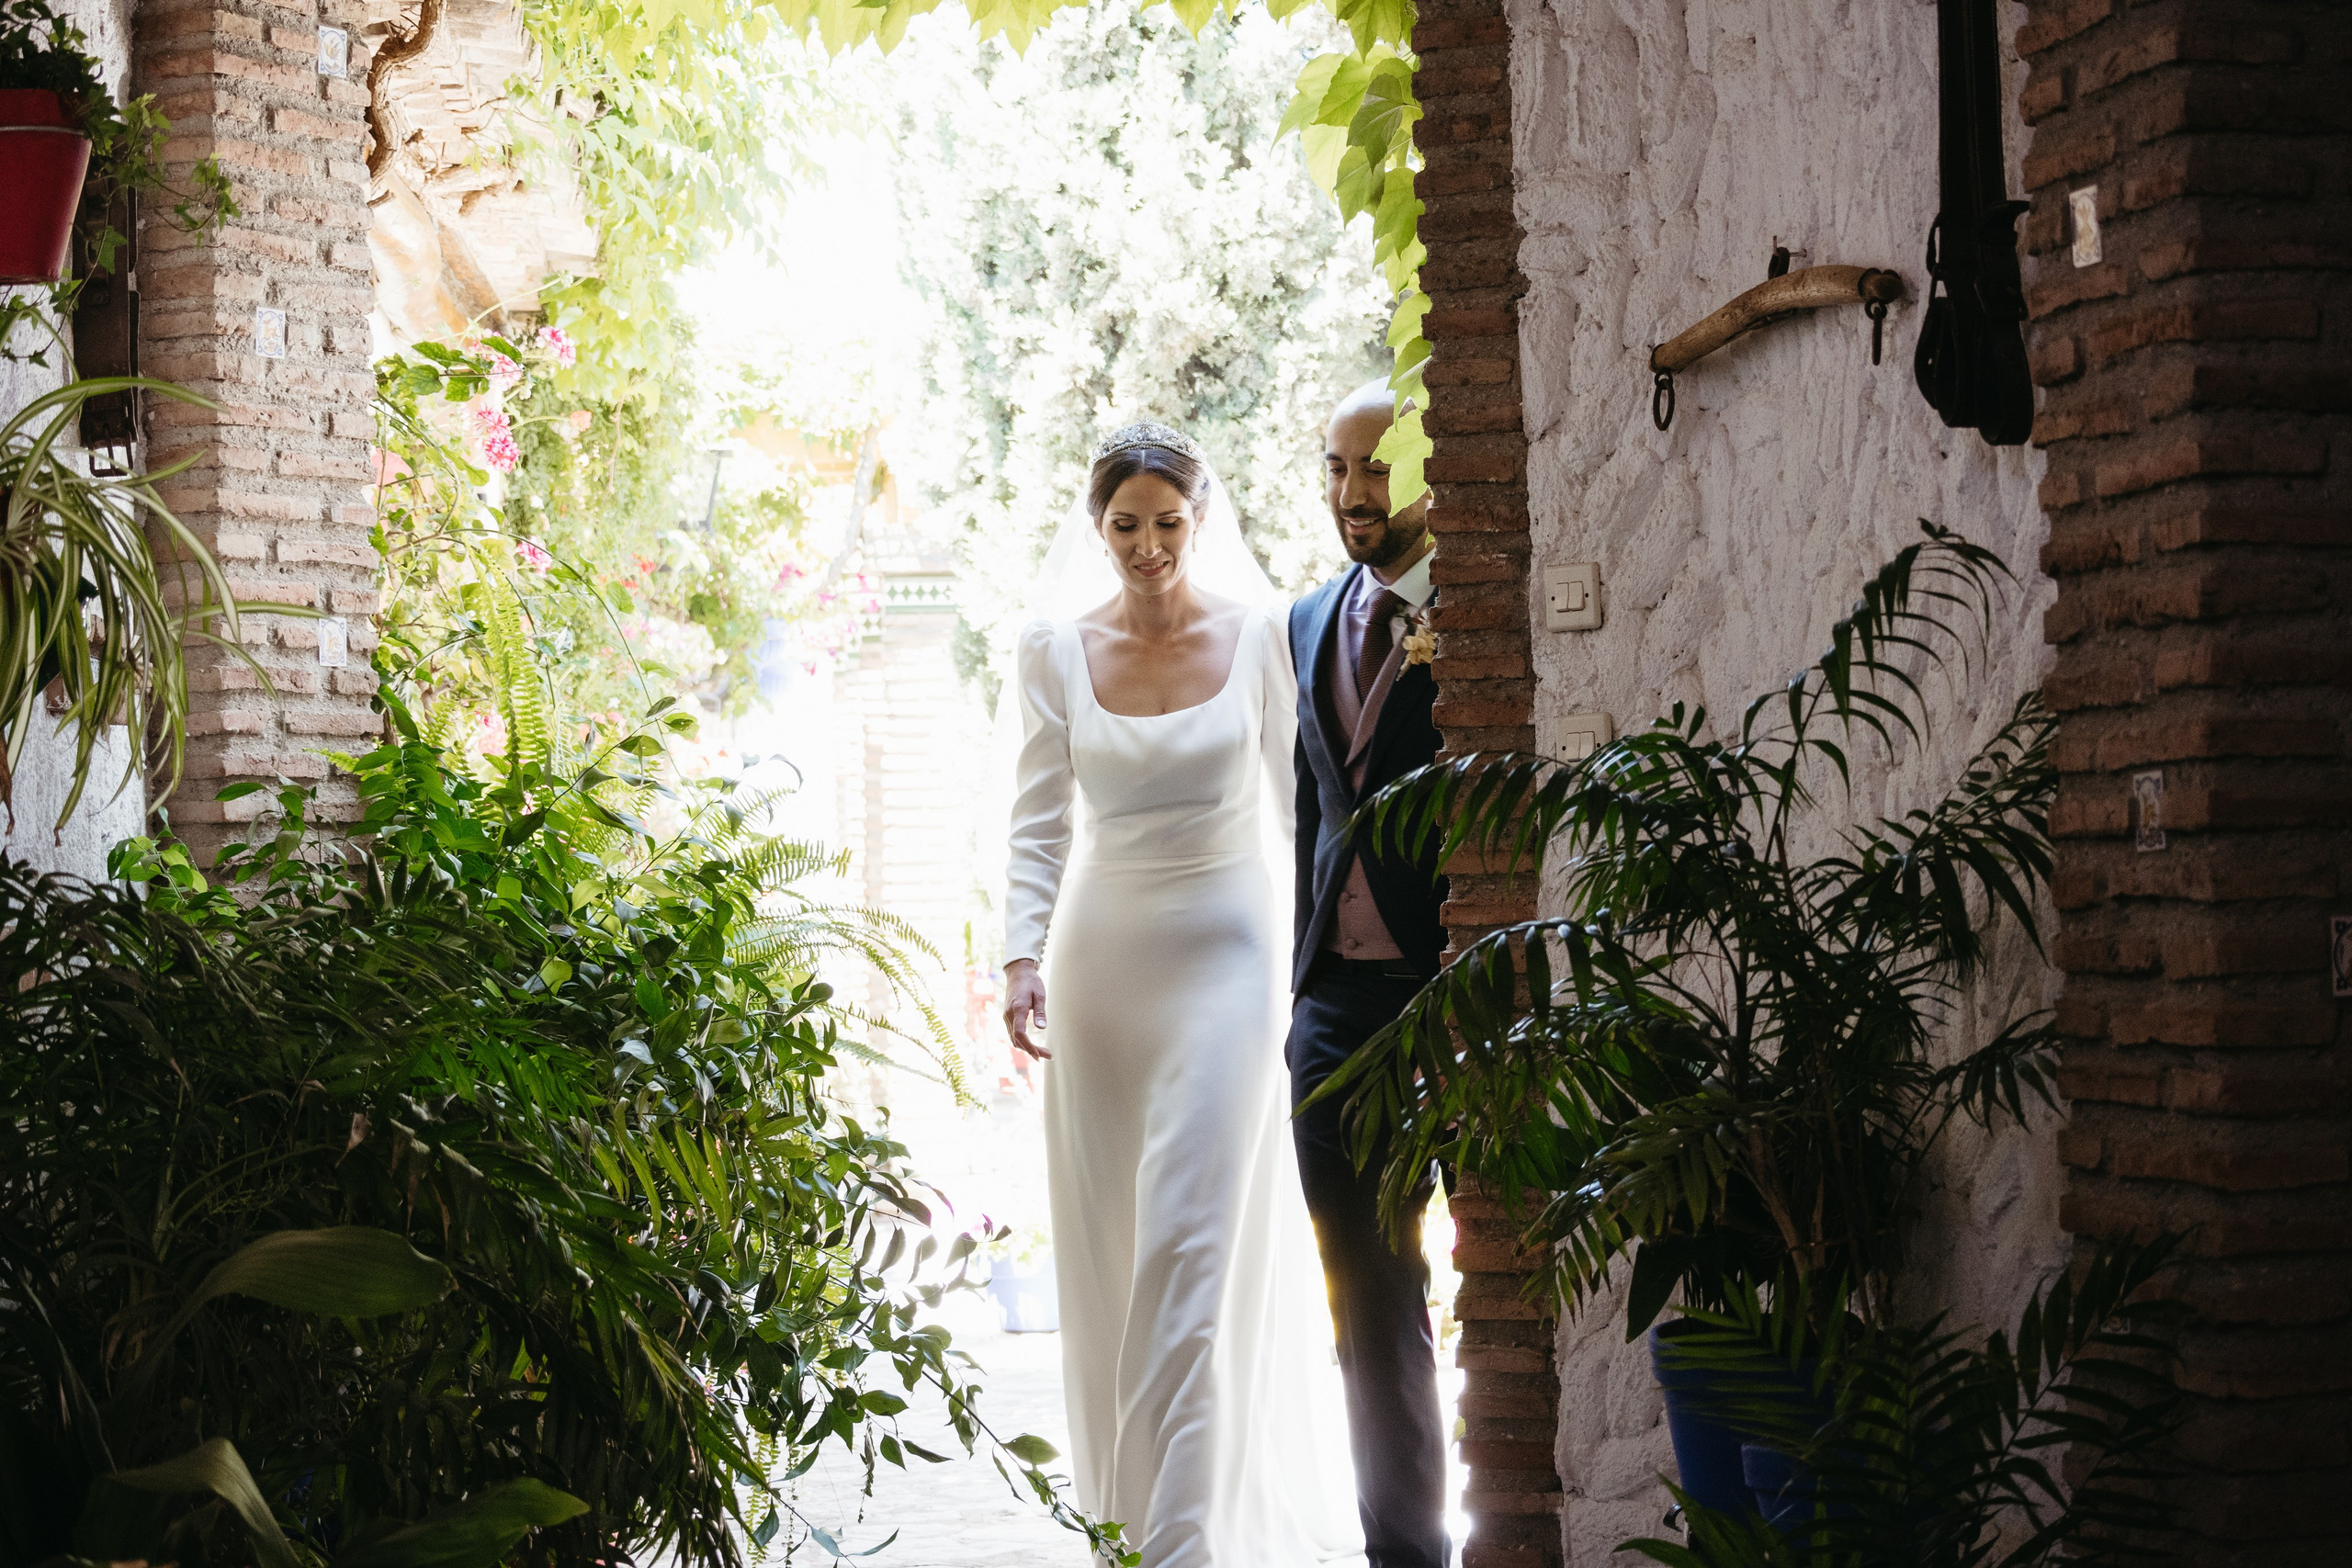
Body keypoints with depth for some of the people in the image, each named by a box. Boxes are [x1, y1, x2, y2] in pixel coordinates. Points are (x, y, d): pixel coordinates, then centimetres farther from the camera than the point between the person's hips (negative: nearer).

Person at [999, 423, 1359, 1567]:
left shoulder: (1259, 637, 0)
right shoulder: (1054, 655, 3)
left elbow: (1295, 804, 5)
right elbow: (1039, 827, 1)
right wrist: (1024, 958, -13)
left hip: (1224, 952, -2)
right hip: (1101, 958, 3)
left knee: (1194, 1242, -10)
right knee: (1107, 1244, 8)